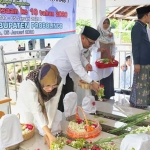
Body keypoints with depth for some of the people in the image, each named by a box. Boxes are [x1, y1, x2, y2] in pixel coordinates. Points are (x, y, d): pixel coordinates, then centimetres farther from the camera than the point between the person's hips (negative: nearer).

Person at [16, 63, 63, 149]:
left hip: (44, 102, 3)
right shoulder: (30, 84, -43)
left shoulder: (59, 82, -33)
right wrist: (49, 134, -47)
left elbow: (53, 105, -26)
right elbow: (36, 111, -43)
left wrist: (49, 128, -26)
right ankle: (20, 115, 26)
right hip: (27, 103, -2)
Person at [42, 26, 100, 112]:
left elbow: (79, 54, 16)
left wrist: (86, 63, -4)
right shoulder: (72, 45, -32)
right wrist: (91, 82, -29)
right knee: (58, 101, -4)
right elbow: (77, 67, -32)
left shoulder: (78, 40, -4)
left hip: (63, 71, 9)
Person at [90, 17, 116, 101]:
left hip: (108, 59, 4)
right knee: (98, 76, -4)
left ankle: (106, 95, 12)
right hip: (98, 59, -4)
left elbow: (113, 46, 12)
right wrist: (98, 49, -24)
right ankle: (97, 95, 3)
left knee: (107, 76, 4)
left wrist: (113, 55, -4)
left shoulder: (111, 34, 11)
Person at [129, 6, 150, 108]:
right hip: (141, 62, -10)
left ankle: (135, 104, 23)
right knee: (140, 84, -4)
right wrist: (136, 63, -20)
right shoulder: (137, 27, -13)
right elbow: (135, 46, -18)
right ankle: (138, 105, 5)